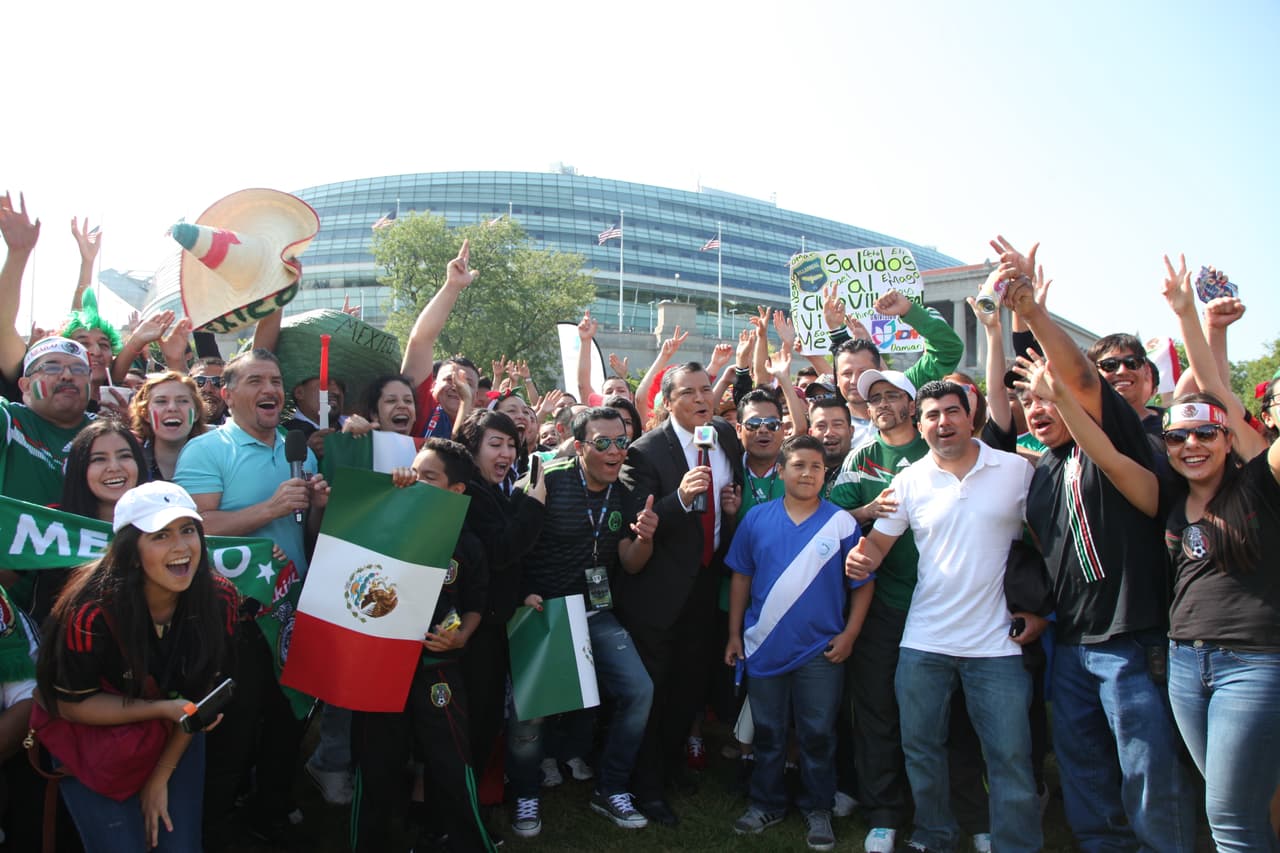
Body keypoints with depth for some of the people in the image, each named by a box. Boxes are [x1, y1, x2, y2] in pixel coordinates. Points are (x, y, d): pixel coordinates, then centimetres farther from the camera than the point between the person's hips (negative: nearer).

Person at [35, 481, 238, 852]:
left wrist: (161, 775, -6)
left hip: (175, 740, 3)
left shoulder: (219, 598, -19)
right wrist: (164, 708, -28)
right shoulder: (92, 611, -31)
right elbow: (72, 705, -17)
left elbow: (203, 691, -7)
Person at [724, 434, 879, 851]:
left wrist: (849, 635, -7)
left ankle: (818, 810, 27)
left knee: (817, 735, 9)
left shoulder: (842, 523, -6)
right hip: (764, 646, 2)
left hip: (820, 649, -1)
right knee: (767, 732, 15)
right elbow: (741, 577, 4)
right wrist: (734, 633, 4)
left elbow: (863, 583, -1)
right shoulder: (757, 518, -1)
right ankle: (766, 803, 32)